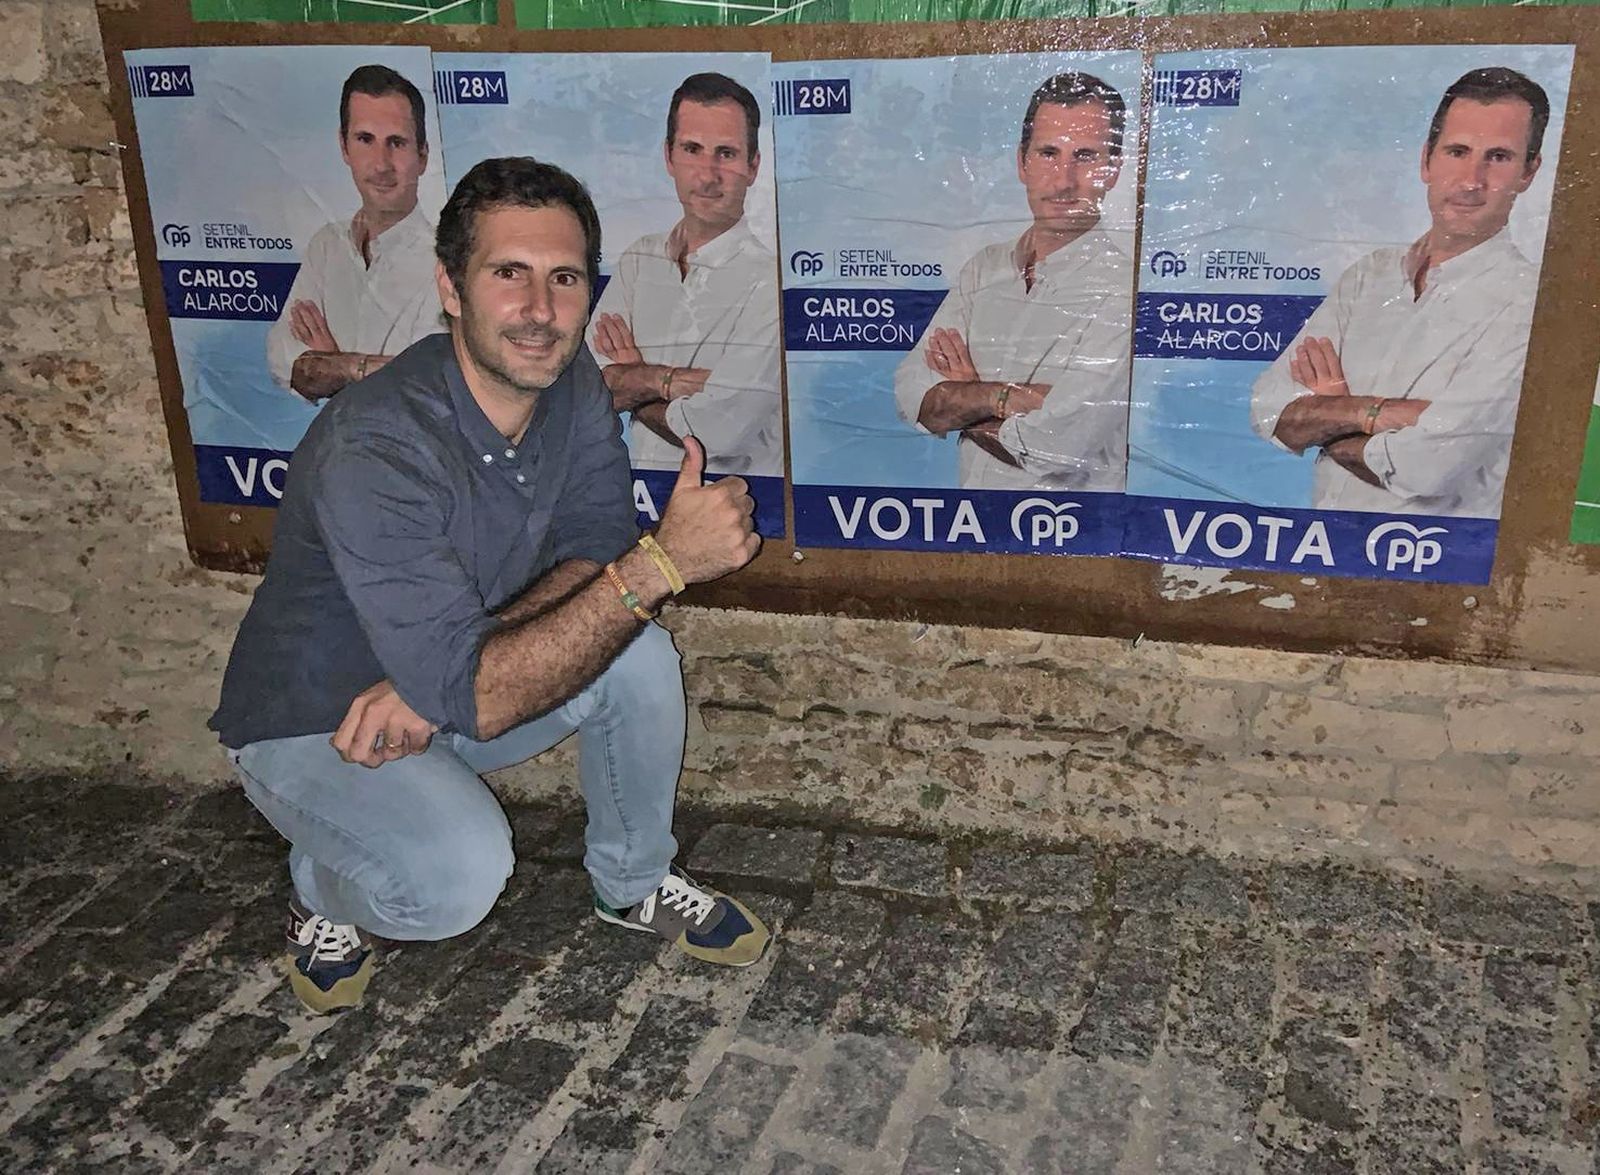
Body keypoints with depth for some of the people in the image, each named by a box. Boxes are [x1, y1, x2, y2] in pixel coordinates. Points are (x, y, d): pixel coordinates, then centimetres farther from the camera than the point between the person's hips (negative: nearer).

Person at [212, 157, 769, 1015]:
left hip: (437, 680, 6)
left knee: (639, 658, -18)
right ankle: (325, 892, 5)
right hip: (313, 722, -6)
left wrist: (445, 668, -26)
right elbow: (475, 697, -38)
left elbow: (594, 551, -10)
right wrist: (660, 566, -41)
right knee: (460, 870, -32)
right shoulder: (373, 451, -34)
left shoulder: (574, 388, -12)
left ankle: (634, 883, 9)